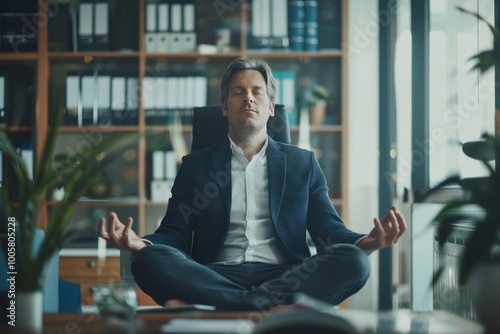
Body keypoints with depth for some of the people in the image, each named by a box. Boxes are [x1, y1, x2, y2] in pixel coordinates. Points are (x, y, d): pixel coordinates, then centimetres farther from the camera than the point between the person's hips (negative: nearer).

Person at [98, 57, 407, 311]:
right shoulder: (196, 165, 17)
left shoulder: (303, 163, 18)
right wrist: (139, 243, -15)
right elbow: (175, 235, 9)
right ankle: (271, 307, -35)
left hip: (286, 277, 1)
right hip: (214, 277, -1)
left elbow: (329, 232, 10)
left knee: (353, 261, -29)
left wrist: (366, 243, -14)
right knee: (148, 260, -29)